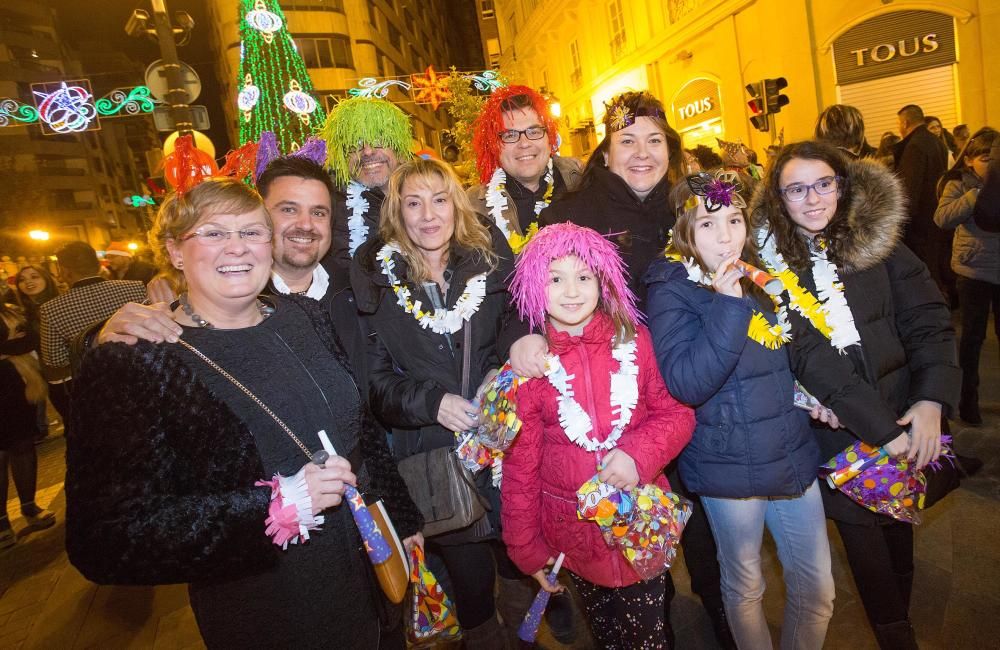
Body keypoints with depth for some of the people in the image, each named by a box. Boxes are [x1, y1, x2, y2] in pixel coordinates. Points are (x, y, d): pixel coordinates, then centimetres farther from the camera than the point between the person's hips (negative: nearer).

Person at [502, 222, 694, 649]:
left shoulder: (634, 341, -5)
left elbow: (676, 412, 1)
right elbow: (520, 463, -2)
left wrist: (640, 454, -18)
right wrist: (526, 547, 3)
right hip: (574, 532, 0)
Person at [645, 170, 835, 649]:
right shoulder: (672, 288, -13)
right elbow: (685, 384, -26)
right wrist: (726, 304, -30)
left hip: (794, 453, 5)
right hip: (729, 466, -5)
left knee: (818, 590, 15)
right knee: (744, 587, 16)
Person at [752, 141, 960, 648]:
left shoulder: (878, 237, -1)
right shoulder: (770, 258, -10)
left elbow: (929, 319, -2)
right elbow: (809, 354, -16)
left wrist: (932, 401, -14)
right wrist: (879, 428, -18)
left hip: (904, 416, 3)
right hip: (837, 428, -2)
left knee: (900, 527, 17)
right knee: (864, 535, 9)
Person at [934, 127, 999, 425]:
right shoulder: (959, 185, -4)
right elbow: (942, 218, -19)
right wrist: (976, 195, -25)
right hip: (974, 269, -3)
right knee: (973, 335, 5)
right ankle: (968, 398, 18)